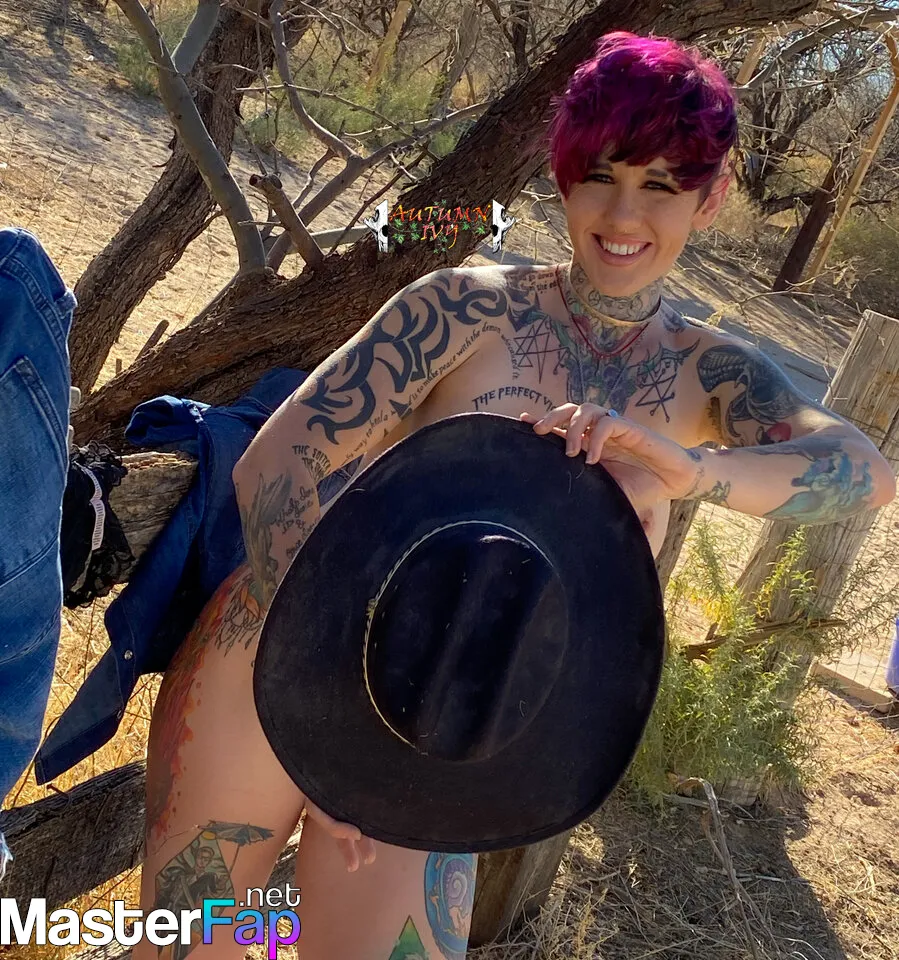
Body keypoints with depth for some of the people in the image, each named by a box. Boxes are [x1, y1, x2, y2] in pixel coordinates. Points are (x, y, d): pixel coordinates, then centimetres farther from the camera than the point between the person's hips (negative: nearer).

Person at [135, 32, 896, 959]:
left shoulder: (710, 377, -2)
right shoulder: (474, 306, -14)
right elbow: (274, 460, -20)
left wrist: (691, 467, -41)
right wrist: (321, 695, -31)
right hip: (276, 666, -2)